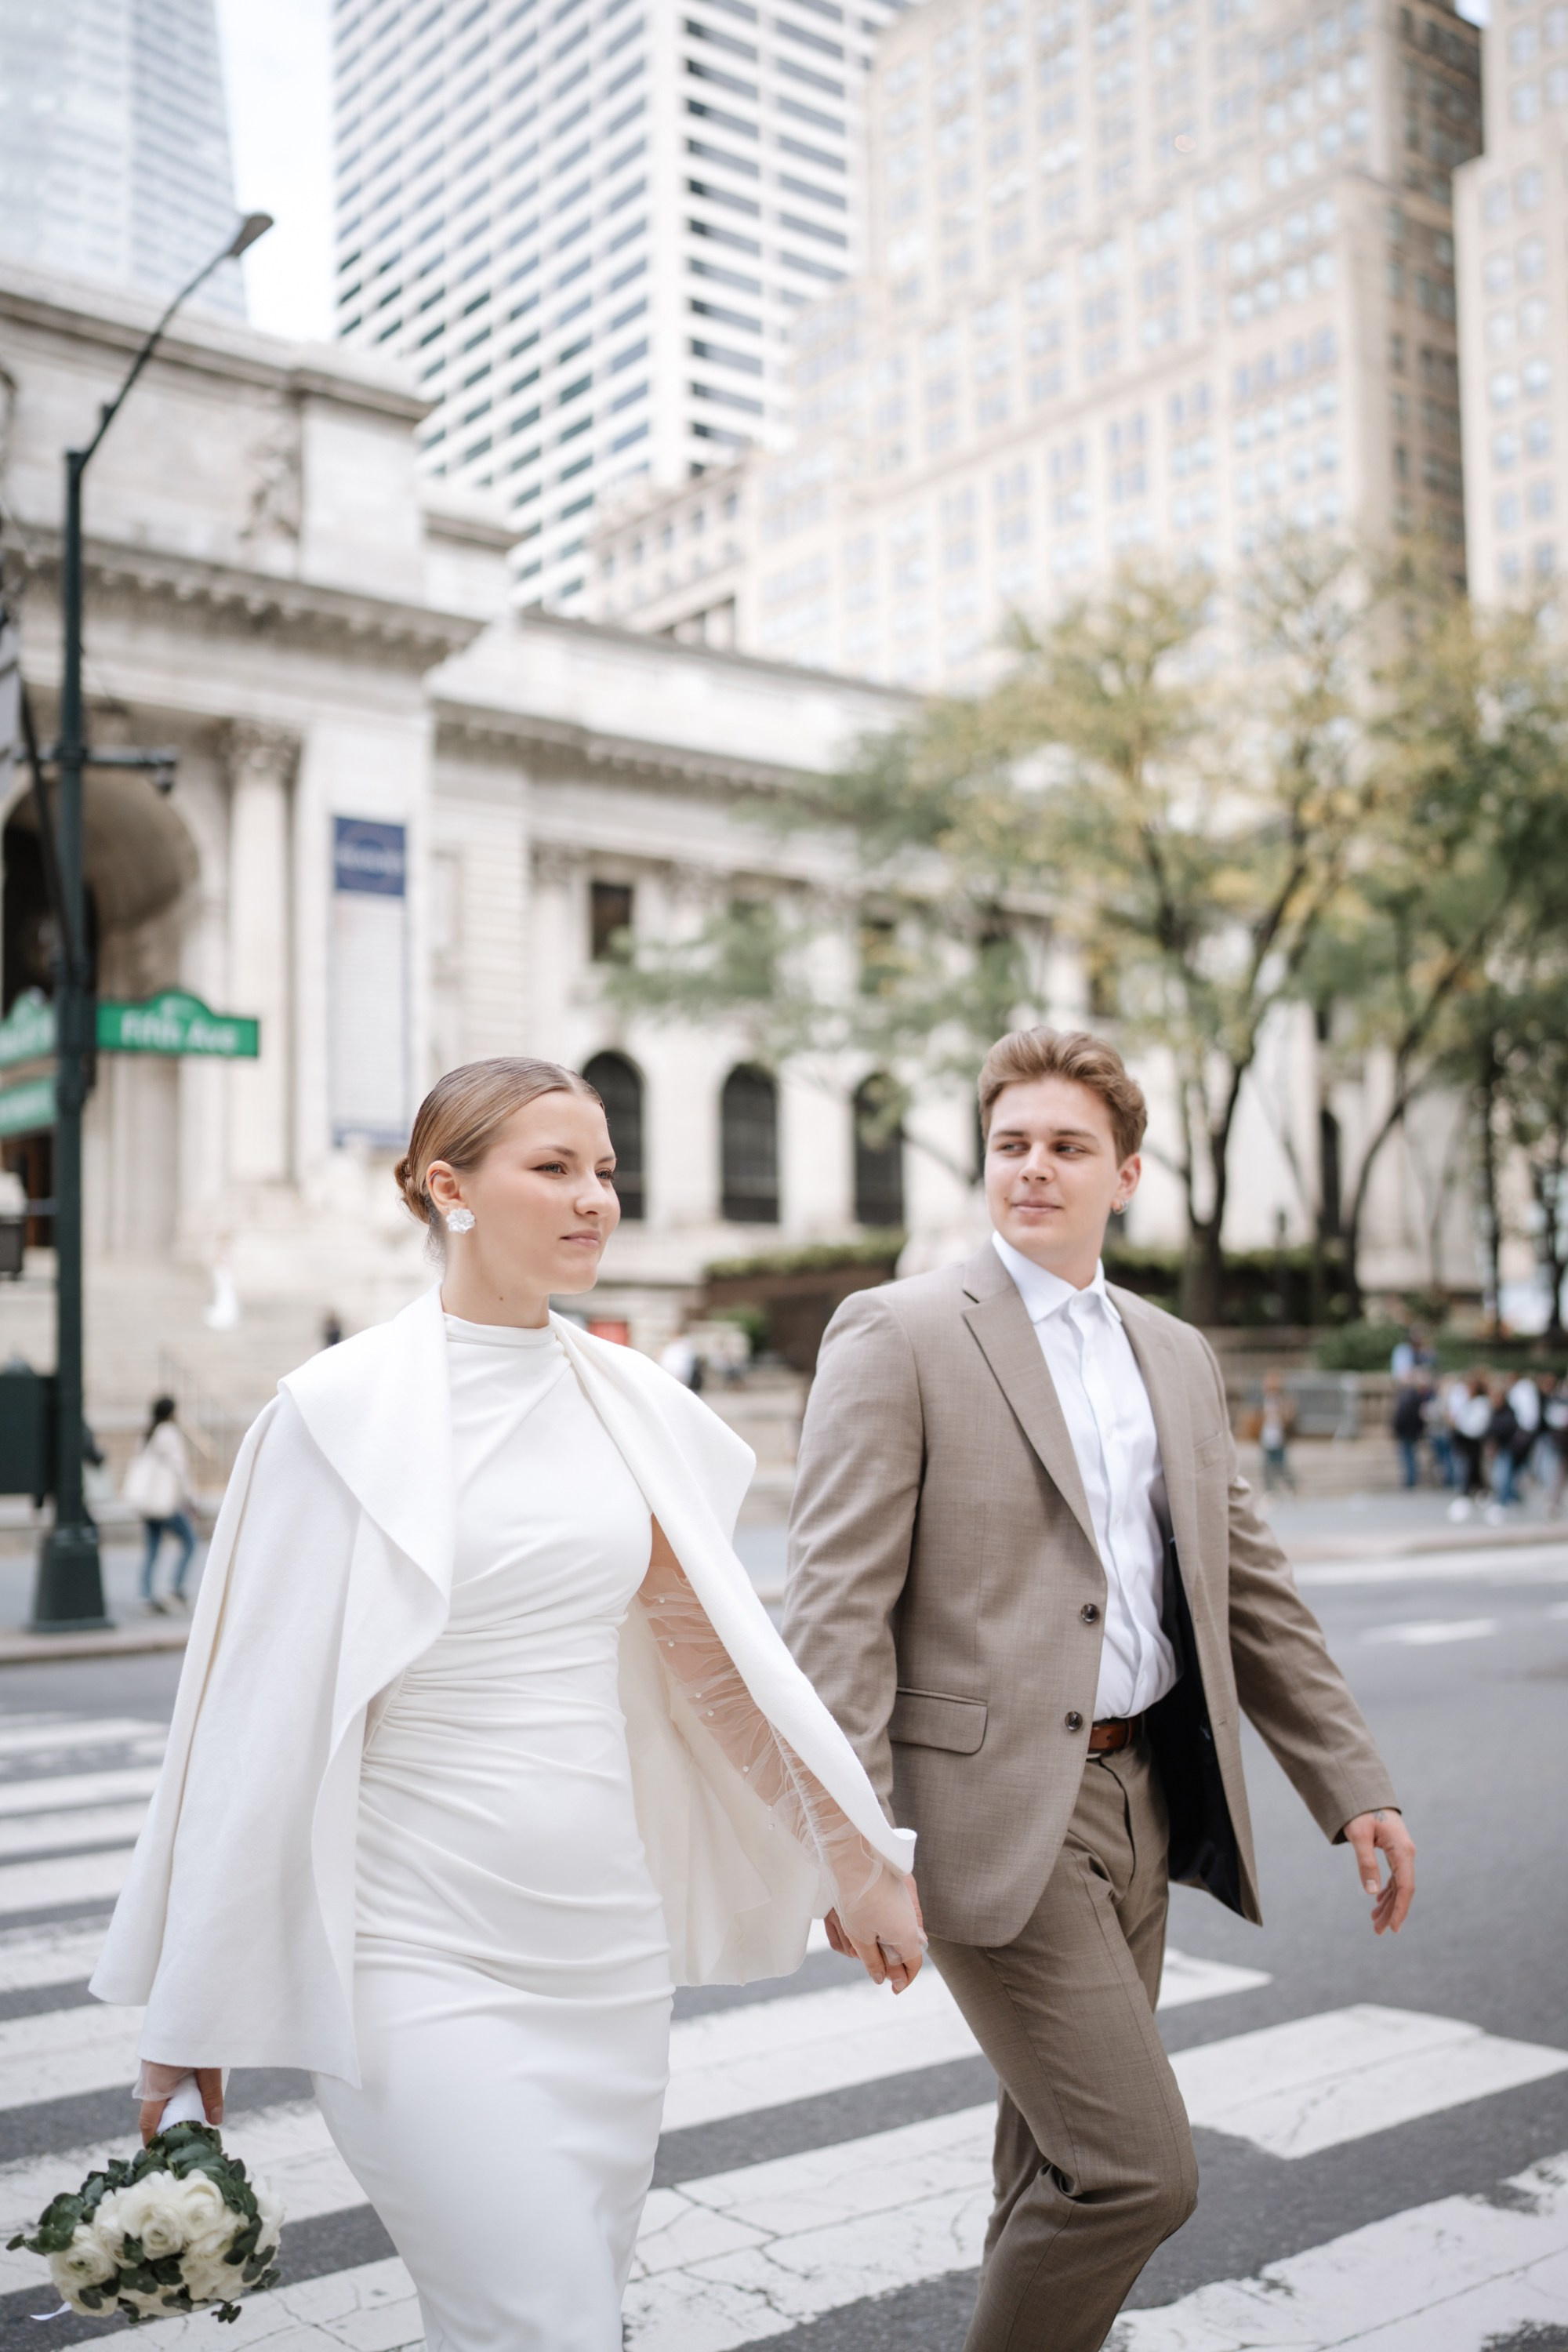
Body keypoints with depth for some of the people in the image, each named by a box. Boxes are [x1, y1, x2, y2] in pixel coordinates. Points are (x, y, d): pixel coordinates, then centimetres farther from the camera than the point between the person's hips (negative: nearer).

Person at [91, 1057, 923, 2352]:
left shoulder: (634, 1404, 6)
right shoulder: (343, 1409, -10)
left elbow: (725, 1648, 12)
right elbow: (263, 1710, -7)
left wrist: (865, 1858, 13)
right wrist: (190, 2011, -3)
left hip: (604, 1939, 5)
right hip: (425, 1950, -5)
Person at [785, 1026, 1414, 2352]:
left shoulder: (1179, 1358, 14)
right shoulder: (901, 1333, -7)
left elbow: (1247, 1588, 17)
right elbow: (837, 1599, -13)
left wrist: (1353, 1782, 11)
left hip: (1144, 1796, 7)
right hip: (997, 1811, -6)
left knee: (1065, 2170, 16)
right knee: (1140, 2168, -10)